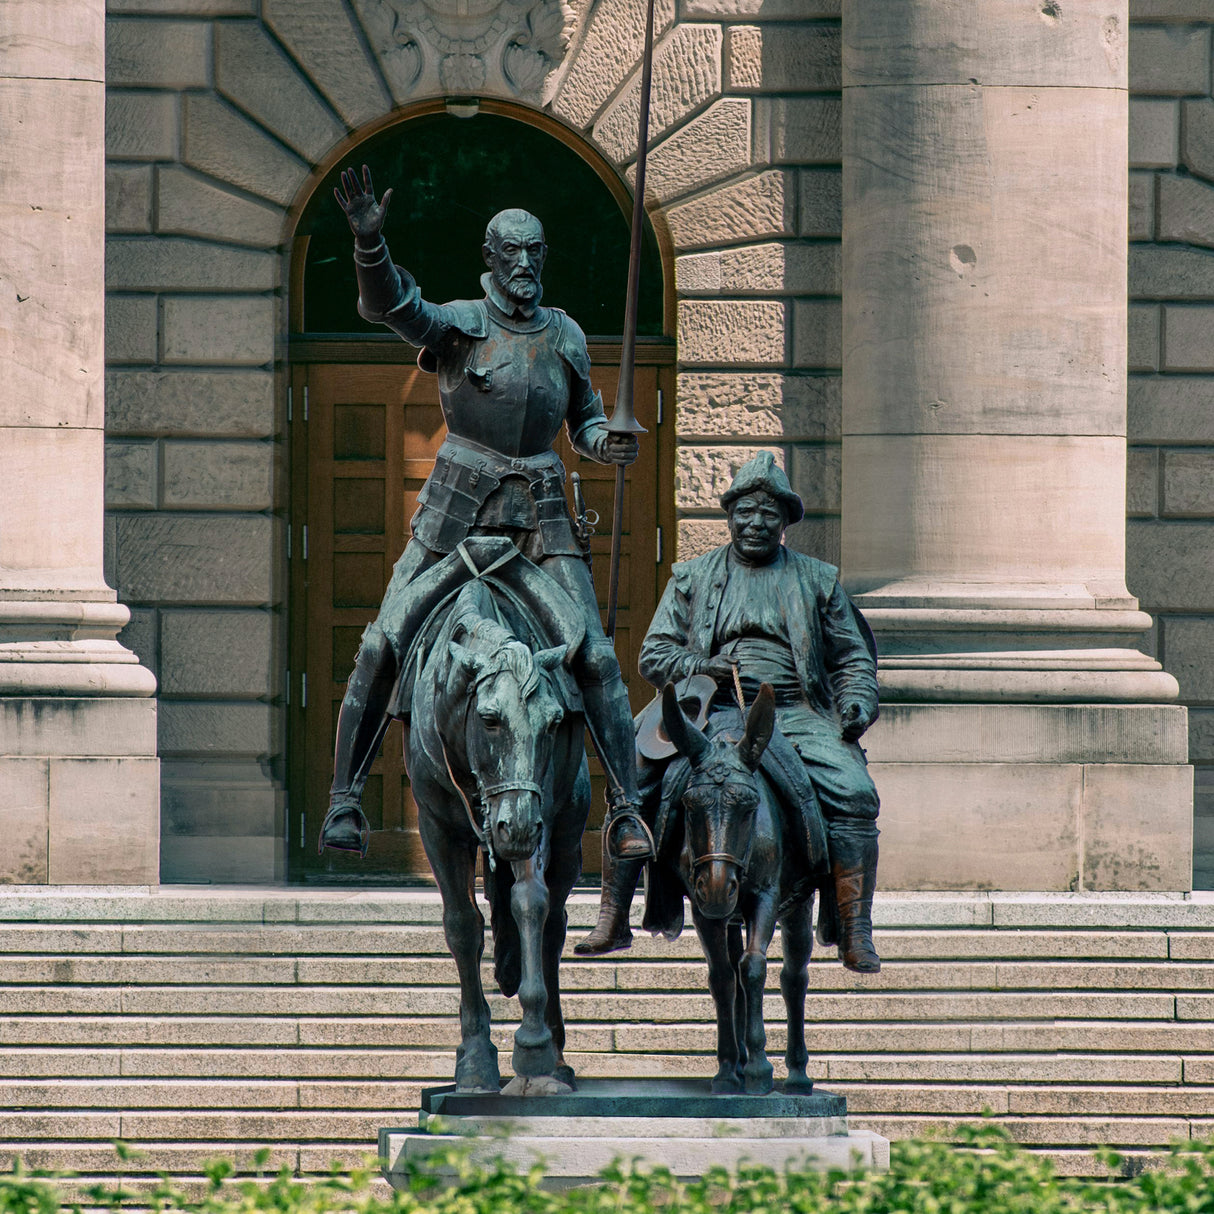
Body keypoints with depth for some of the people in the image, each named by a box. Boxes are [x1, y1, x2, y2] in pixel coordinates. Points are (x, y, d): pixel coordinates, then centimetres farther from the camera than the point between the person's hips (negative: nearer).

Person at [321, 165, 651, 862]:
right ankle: (346, 798, 0)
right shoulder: (458, 325, -2)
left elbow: (584, 421, 20)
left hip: (540, 512, 2)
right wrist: (370, 241, -39)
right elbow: (388, 304, -20)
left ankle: (627, 809, -1)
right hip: (457, 510, -2)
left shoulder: (565, 335, 9)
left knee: (595, 657, -7)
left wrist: (609, 445, -4)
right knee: (384, 647, -8)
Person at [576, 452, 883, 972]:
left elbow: (852, 657, 19)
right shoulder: (693, 577, 15)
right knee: (632, 780, -20)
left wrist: (857, 701, -3)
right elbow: (654, 656, 11)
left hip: (795, 712, -1)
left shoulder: (818, 581, 17)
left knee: (852, 793, -26)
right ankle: (613, 920, -9)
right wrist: (702, 666, -9)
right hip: (711, 710, 1)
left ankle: (856, 936, -23)